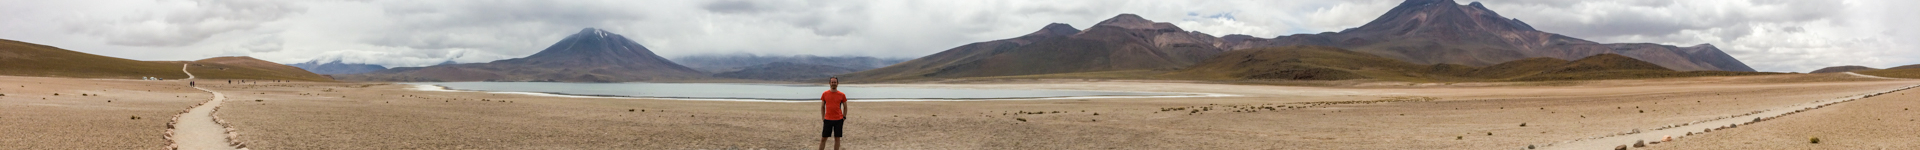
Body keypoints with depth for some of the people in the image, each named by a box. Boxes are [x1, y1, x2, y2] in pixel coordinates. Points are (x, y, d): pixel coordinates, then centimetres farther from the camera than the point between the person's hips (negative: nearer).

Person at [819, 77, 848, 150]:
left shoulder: (842, 95, 1)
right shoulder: (825, 94, 3)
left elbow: (845, 107, 10)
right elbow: (822, 107, 10)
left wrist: (844, 117, 3)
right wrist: (823, 118, 5)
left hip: (838, 120, 0)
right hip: (828, 119, 0)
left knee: (837, 138, 4)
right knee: (823, 138, 2)